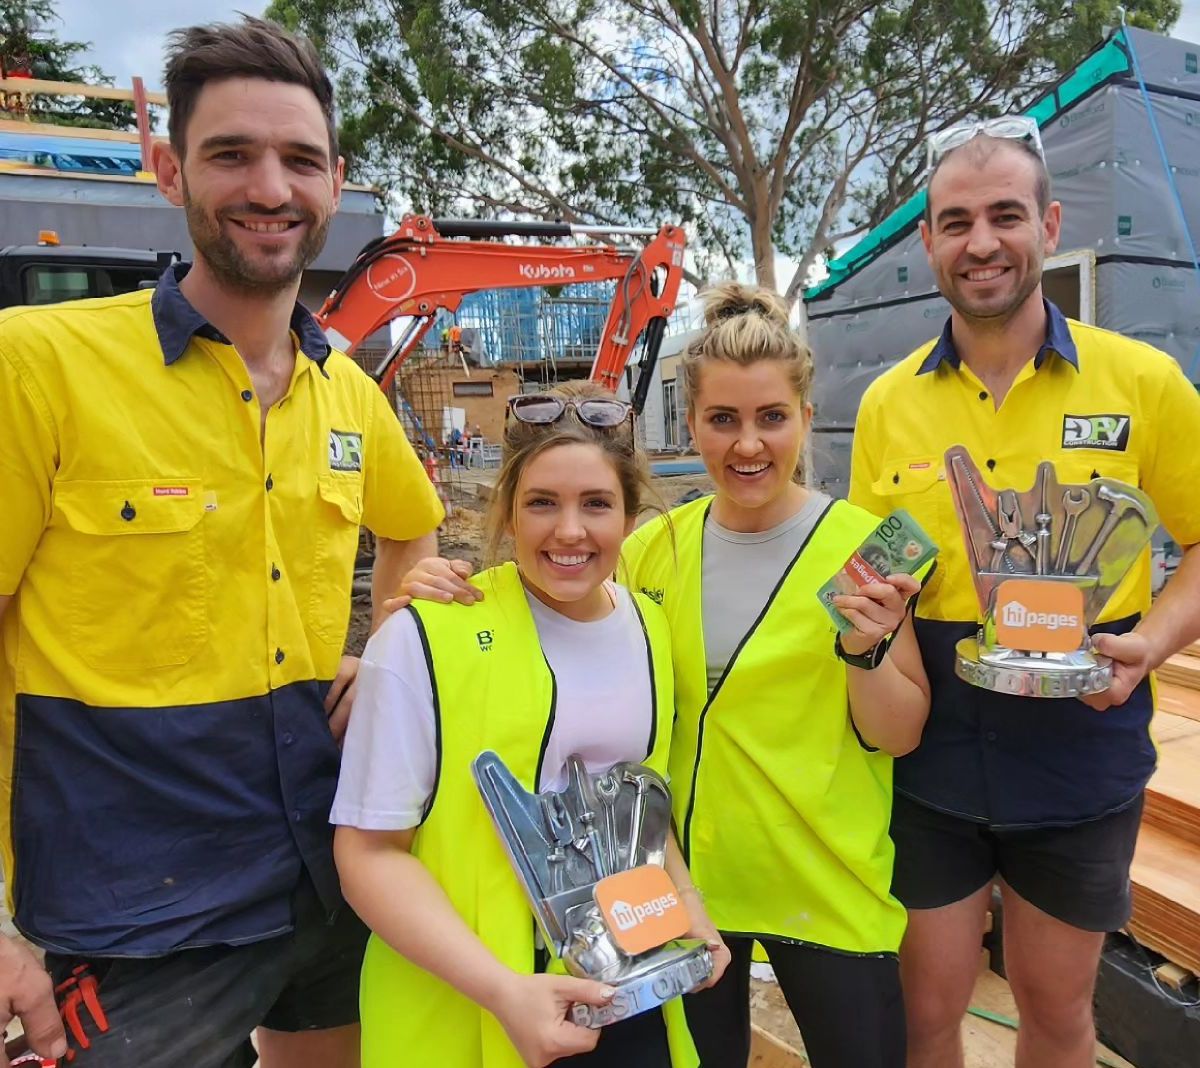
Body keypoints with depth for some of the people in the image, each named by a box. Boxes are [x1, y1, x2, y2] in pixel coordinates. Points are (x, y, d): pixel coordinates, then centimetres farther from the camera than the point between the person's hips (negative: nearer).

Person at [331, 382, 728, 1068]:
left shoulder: (650, 629, 0)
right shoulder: (426, 638, -17)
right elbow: (369, 850, -14)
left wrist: (686, 901, 0)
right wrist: (502, 990, -22)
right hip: (464, 1008, -4)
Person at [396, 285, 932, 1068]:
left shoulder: (861, 545, -11)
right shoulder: (657, 548, -4)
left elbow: (899, 737, -8)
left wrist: (865, 650, -27)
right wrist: (453, 600, -12)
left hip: (827, 884, -2)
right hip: (682, 878, 3)